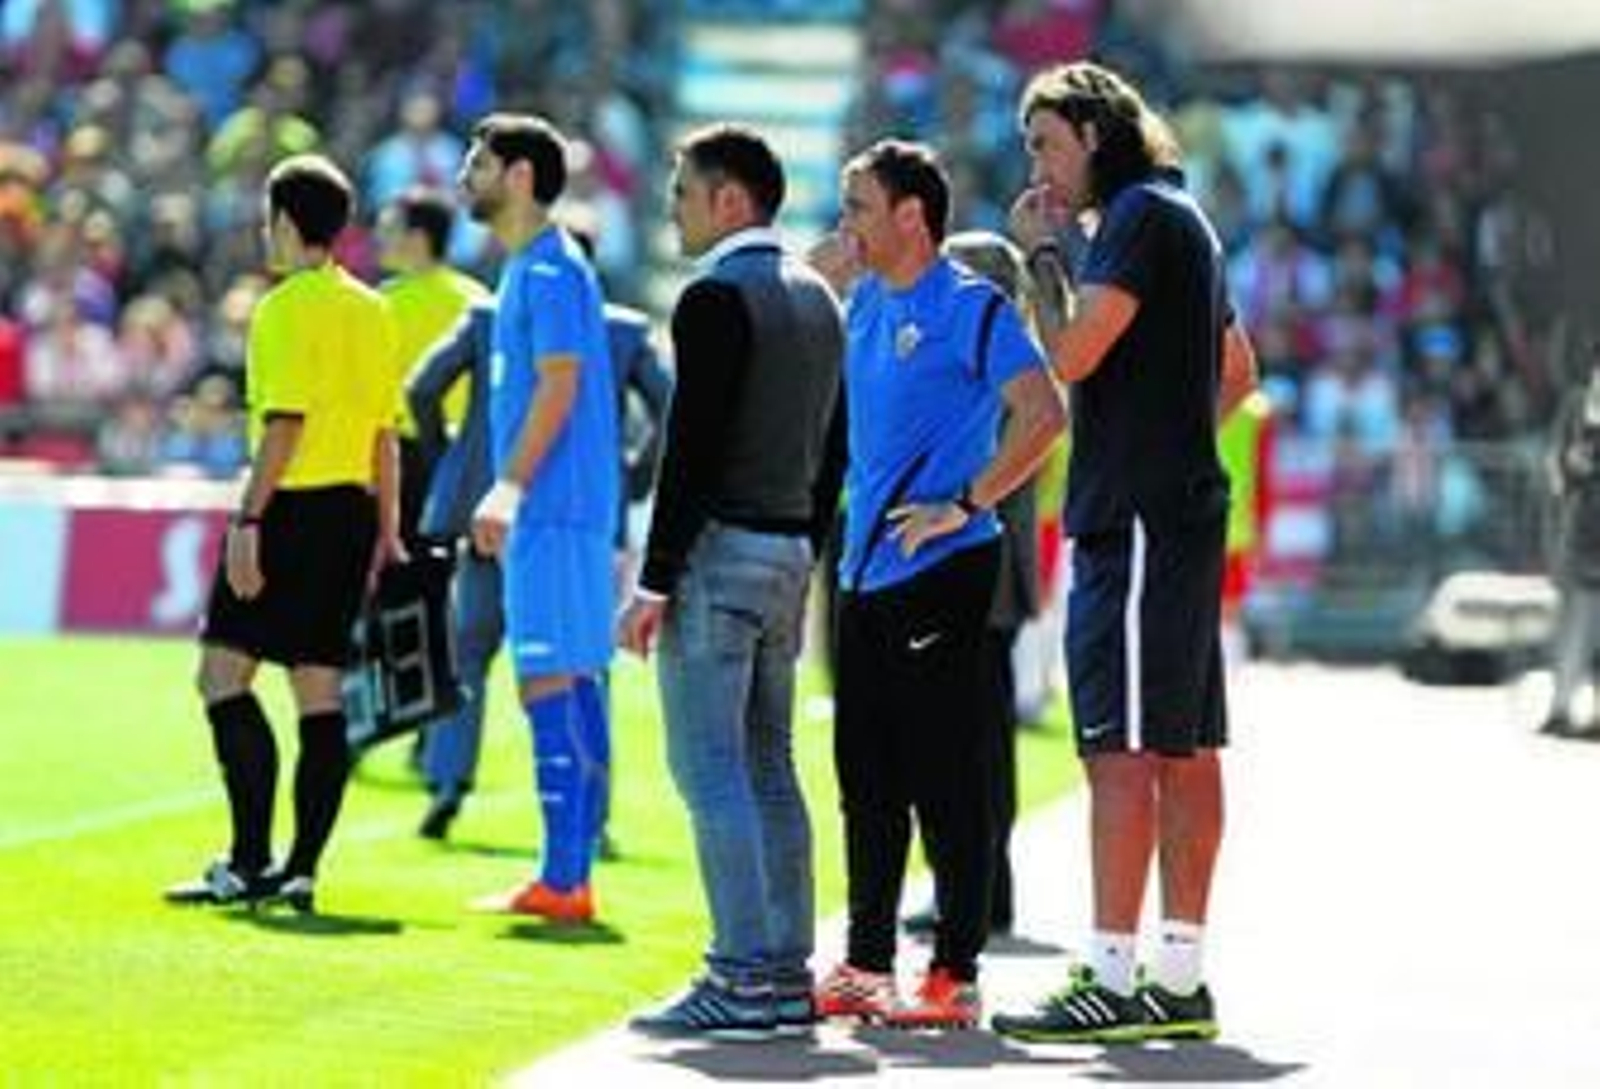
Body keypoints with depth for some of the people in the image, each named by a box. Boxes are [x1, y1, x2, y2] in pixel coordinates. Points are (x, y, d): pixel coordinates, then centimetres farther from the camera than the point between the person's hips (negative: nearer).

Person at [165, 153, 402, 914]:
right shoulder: (372, 311, 14)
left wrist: (248, 520, -18)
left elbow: (284, 424, -17)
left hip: (294, 508, -8)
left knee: (223, 674, -6)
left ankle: (250, 861, -13)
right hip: (351, 509, 8)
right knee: (320, 689, 7)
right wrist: (386, 532, 21)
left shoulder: (288, 308, -10)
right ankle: (301, 869, 6)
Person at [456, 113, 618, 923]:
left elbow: (560, 385, -19)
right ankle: (570, 877, 12)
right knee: (569, 683, 9)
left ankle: (562, 880, -11)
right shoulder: (526, 269, 18)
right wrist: (509, 497, 22)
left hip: (554, 510, -10)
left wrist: (508, 487, -22)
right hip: (552, 510, 10)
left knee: (549, 684, -10)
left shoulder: (550, 270, -12)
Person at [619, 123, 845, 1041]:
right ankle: (788, 972, 12)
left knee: (711, 770, -8)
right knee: (769, 767, 11)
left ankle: (744, 980, -11)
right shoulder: (816, 296, 15)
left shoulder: (717, 298, -13)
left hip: (718, 551, -9)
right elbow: (834, 448, 17)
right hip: (789, 552, 9)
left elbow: (693, 447, -17)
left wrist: (654, 581, -16)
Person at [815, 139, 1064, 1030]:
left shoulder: (971, 308, -10)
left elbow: (1044, 413, -19)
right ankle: (867, 966, 19)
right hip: (867, 573, 8)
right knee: (868, 779, 12)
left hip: (941, 571, -8)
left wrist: (967, 505, -19)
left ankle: (957, 974, 0)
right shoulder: (864, 306, 14)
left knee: (946, 777, -4)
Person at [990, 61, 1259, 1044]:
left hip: (1139, 520, -10)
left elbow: (1071, 355, -18)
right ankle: (1180, 981, 10)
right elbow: (1239, 372, 30)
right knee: (1185, 750, 8)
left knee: (1122, 749, -11)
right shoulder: (1183, 219, 21)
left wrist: (1043, 254, -4)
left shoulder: (1141, 215, -10)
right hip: (1184, 511, 10)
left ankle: (1112, 981, -14)